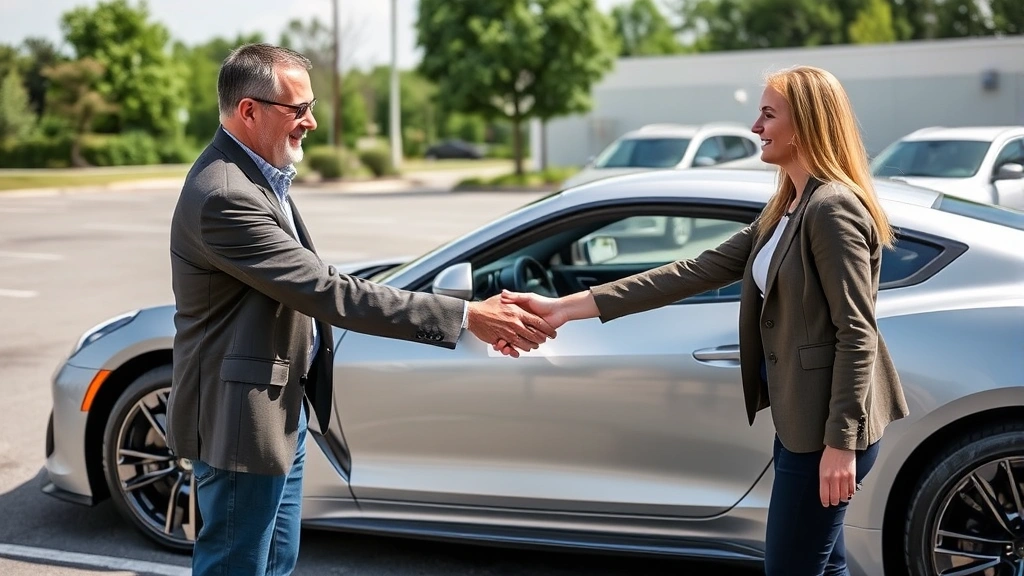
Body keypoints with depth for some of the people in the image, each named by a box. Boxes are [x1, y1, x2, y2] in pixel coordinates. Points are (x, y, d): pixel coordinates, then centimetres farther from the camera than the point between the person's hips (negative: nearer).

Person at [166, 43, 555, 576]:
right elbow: (327, 293, -30)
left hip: (283, 409, 10)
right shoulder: (224, 195, -26)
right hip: (243, 418, -10)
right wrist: (465, 316, -29)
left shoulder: (255, 174, 6)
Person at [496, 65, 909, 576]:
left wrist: (841, 441, -24)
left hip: (826, 427, -10)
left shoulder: (833, 208, -16)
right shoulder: (786, 210, 13)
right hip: (800, 421, 10)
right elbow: (698, 271, 7)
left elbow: (857, 333, -20)